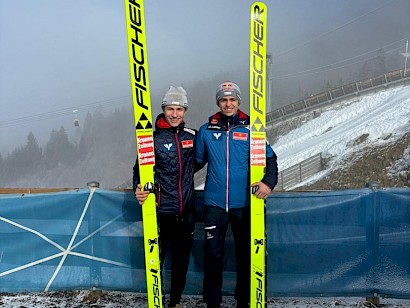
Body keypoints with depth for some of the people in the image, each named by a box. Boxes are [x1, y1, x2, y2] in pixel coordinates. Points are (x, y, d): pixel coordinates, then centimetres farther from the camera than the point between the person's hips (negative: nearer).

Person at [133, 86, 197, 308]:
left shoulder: (192, 135, 6)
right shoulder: (153, 138, -4)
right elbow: (140, 169, -6)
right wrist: (139, 190, -22)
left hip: (186, 212, 4)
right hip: (160, 212, -3)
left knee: (181, 259, 15)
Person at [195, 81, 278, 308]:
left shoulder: (250, 129, 0)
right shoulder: (206, 130, 3)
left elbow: (270, 157, 2)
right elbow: (196, 161, 9)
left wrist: (269, 182, -12)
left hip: (244, 203, 0)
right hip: (214, 203, 0)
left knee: (245, 253, 12)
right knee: (213, 253, 7)